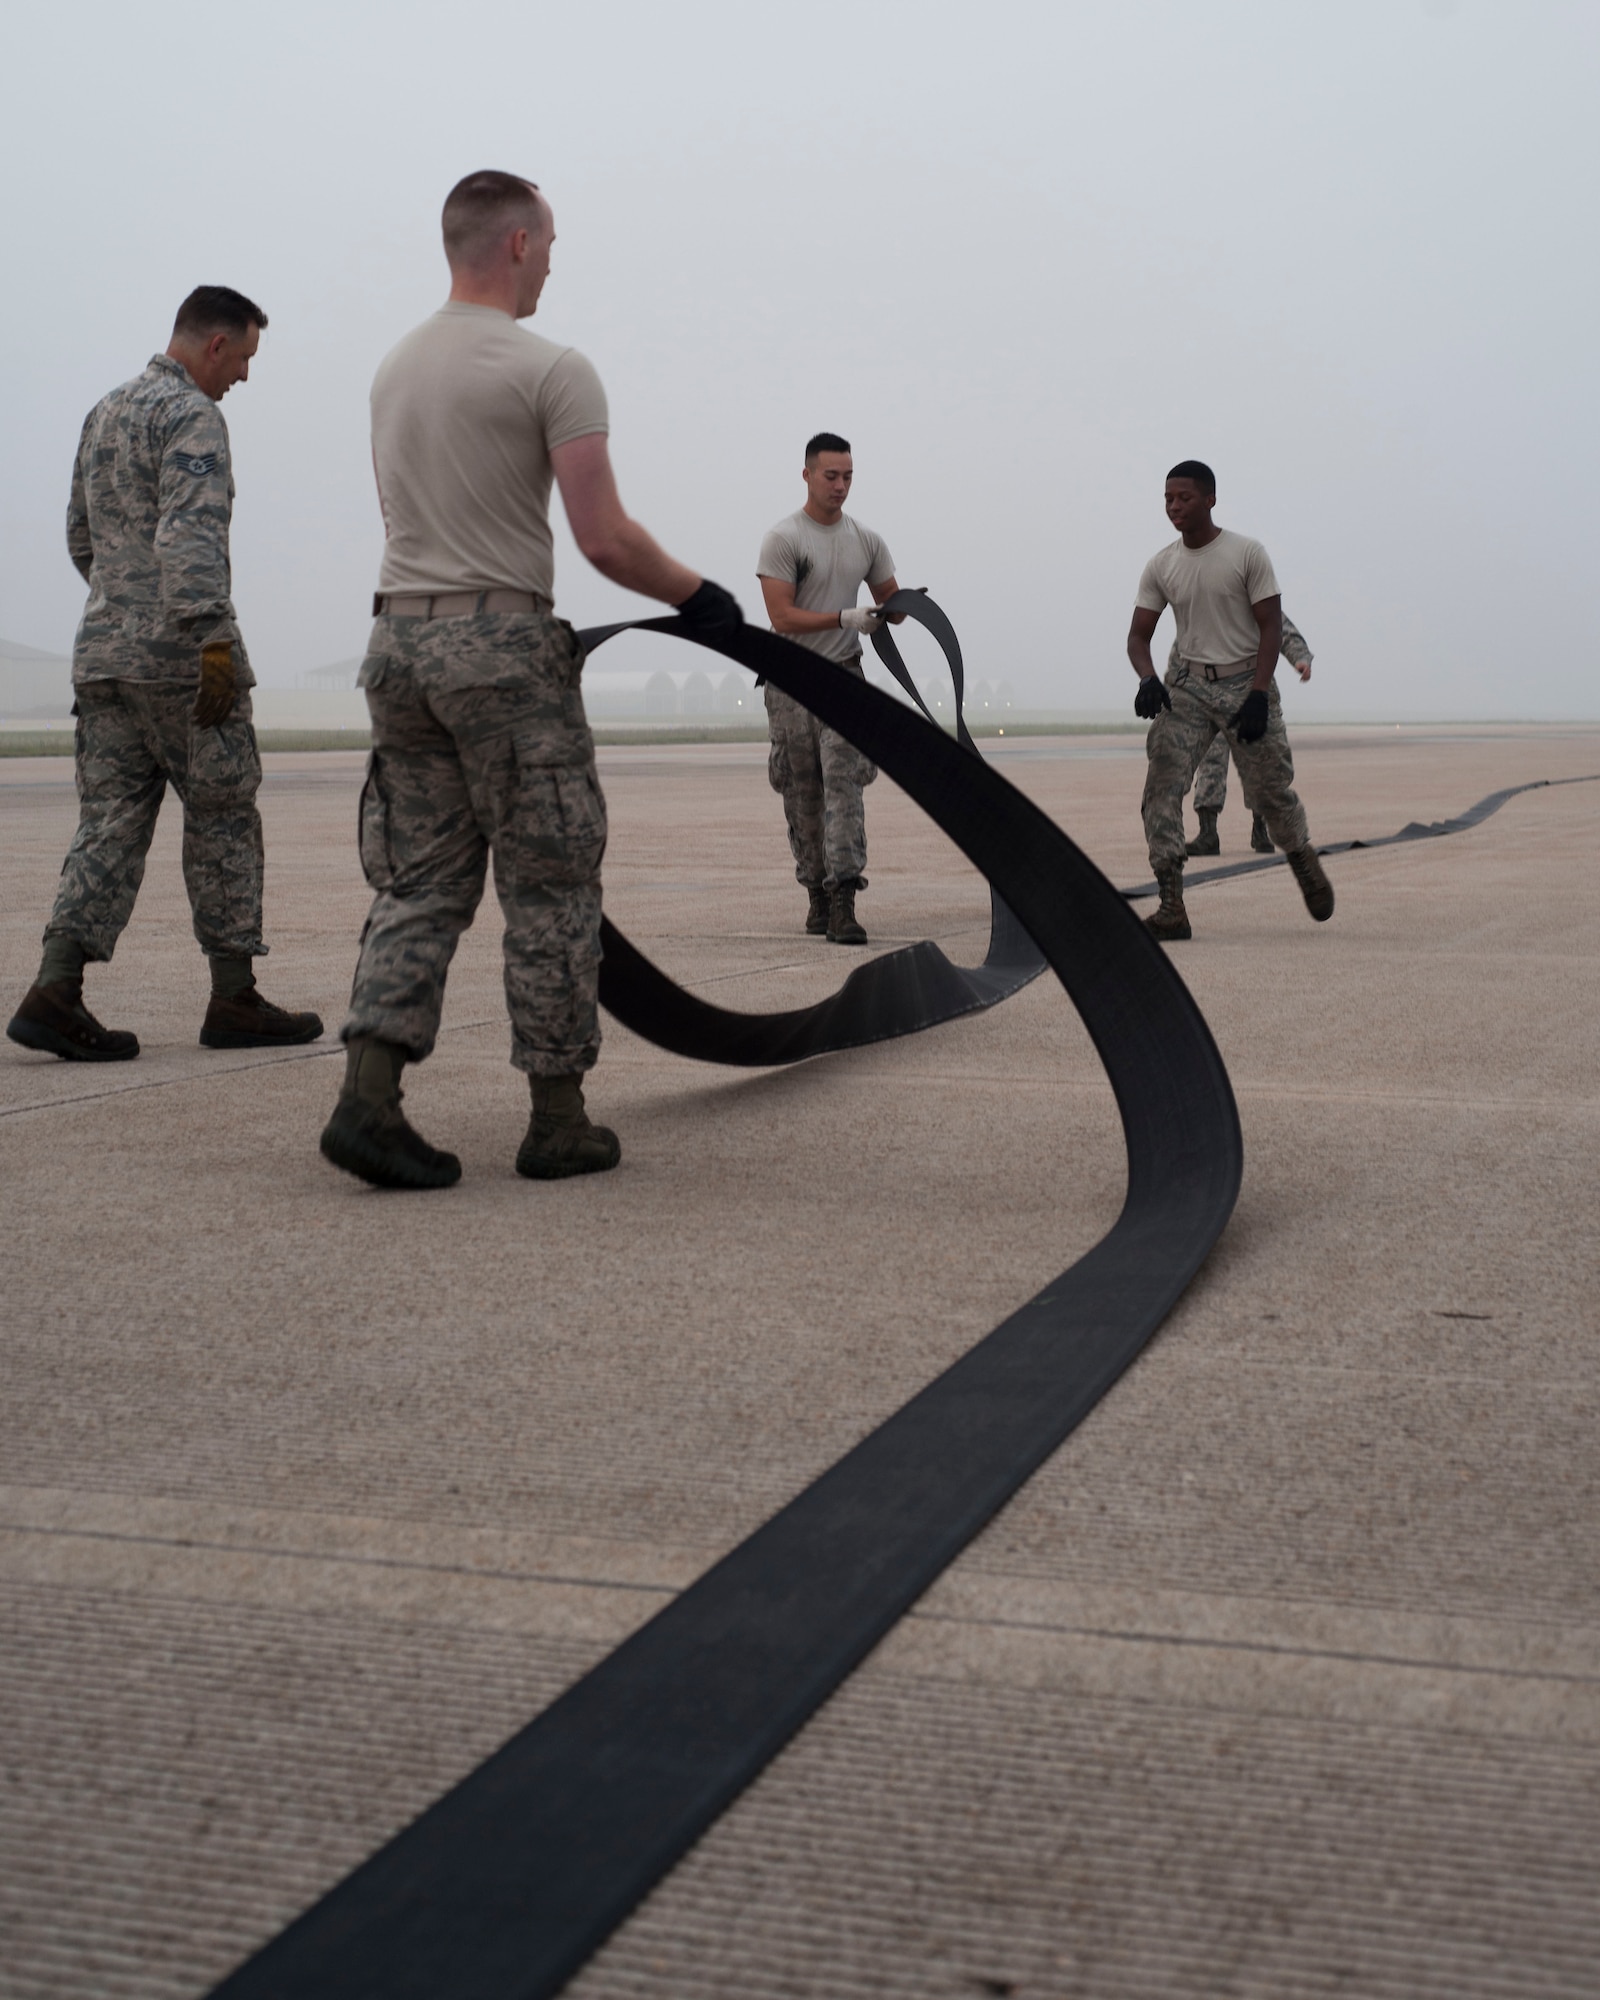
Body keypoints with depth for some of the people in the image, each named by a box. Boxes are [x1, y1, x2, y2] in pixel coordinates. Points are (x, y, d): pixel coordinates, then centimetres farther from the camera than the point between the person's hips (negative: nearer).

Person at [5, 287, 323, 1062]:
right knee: (222, 823, 3)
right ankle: (234, 998, 9)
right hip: (181, 658, -8)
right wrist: (214, 640, -28)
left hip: (103, 655, 8)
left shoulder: (103, 412, 18)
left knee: (109, 825, 4)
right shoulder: (191, 415, -9)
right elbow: (191, 534, -23)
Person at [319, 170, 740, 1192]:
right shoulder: (552, 369, -8)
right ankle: (558, 1118, 8)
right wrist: (699, 598, 2)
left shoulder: (394, 369, 16)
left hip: (399, 638, 7)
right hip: (502, 644, -7)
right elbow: (606, 540, -14)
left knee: (421, 885, 9)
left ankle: (369, 1097, -4)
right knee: (551, 890, 3)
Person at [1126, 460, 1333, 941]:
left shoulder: (1247, 553, -7)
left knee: (1272, 791, 3)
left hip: (1246, 682, -3)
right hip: (1188, 685, 3)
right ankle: (1172, 909, -16)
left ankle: (1304, 861, 36)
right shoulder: (1160, 566, 3)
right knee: (1162, 784, -15)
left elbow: (1271, 626, -8)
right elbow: (1139, 634, 4)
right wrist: (1148, 679, -17)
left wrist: (1258, 695, -18)